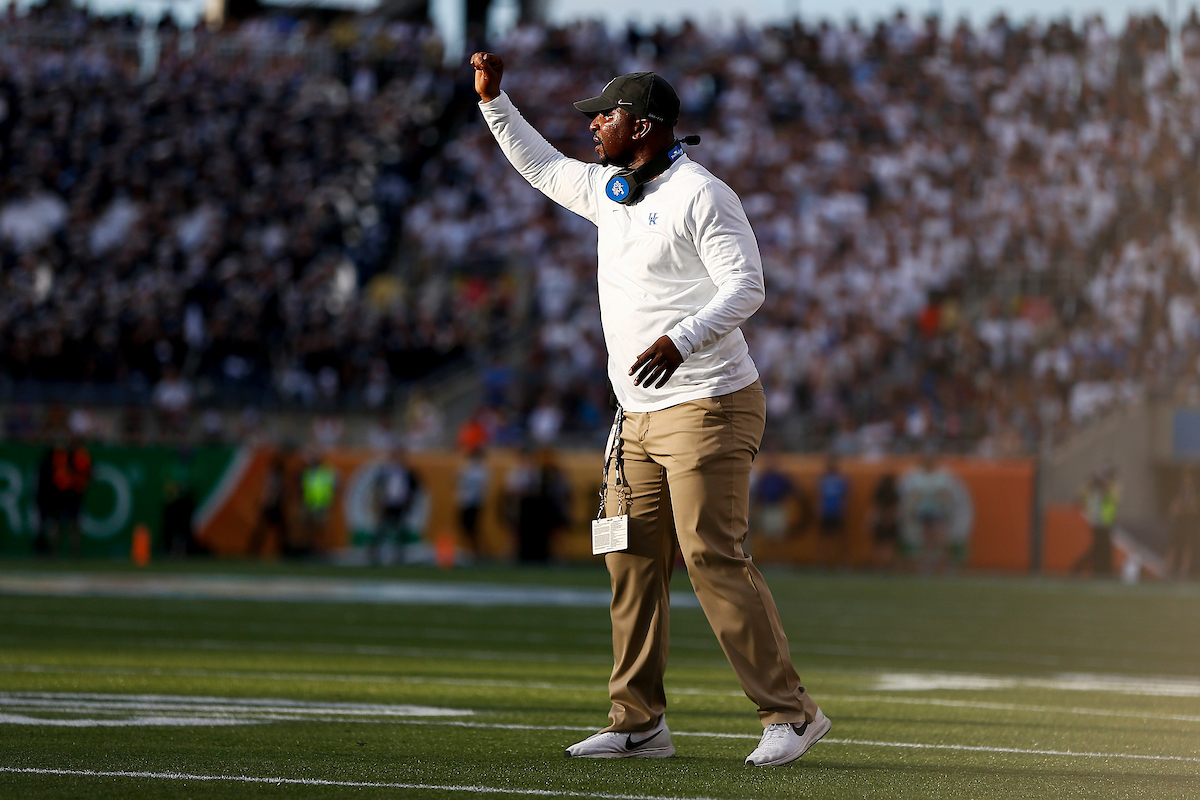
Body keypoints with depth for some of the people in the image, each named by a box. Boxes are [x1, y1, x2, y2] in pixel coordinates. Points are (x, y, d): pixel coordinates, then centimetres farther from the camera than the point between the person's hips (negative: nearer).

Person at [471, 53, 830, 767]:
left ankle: (790, 713, -11)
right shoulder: (608, 190, 16)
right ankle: (639, 724, 10)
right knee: (632, 565, 5)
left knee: (714, 559, -15)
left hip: (708, 407, -9)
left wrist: (681, 339, -33)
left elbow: (746, 287, -19)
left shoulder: (700, 195, -10)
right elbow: (542, 167, 34)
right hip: (639, 417, 9)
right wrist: (493, 99, 27)